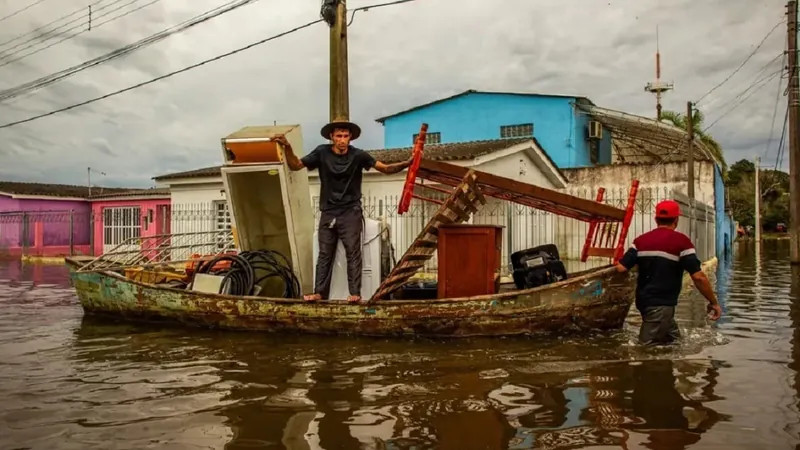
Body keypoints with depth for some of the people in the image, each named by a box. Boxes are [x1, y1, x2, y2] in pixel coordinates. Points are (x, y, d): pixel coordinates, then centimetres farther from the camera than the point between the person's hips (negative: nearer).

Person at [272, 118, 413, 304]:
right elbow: (295, 165, -5)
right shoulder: (322, 153, -4)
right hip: (328, 212, 3)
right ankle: (319, 293, 9)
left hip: (351, 212, -2)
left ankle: (355, 293, -5)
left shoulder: (358, 155, -8)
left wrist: (405, 164, -26)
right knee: (325, 253, 6)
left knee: (353, 252, -5)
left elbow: (386, 168, -10)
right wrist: (287, 147, -23)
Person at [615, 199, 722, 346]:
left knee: (673, 339, 23)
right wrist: (713, 302, -2)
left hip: (644, 301, 6)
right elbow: (698, 277, -13)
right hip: (661, 305, -6)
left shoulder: (641, 240, 5)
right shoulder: (681, 241, -9)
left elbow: (621, 268, -3)